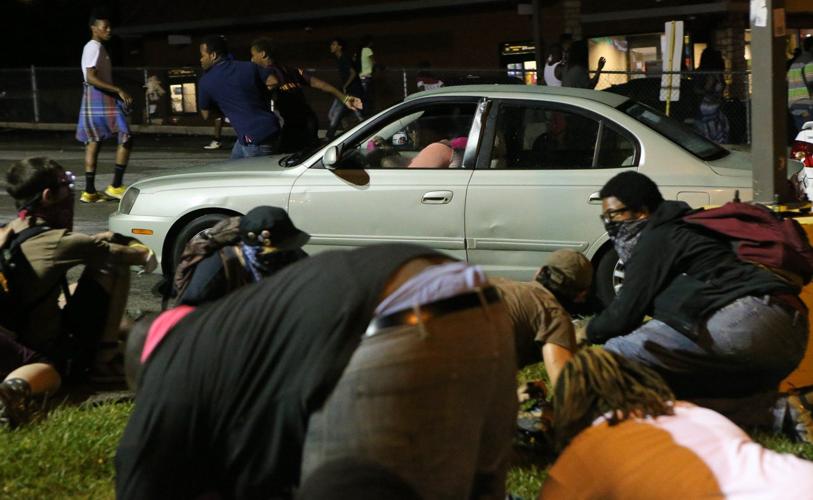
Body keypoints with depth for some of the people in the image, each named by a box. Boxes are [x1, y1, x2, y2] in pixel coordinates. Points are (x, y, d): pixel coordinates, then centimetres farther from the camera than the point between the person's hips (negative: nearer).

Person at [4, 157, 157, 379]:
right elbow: (115, 254, -8)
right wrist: (145, 255, 11)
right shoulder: (55, 241, -22)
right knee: (113, 268, -6)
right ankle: (103, 360, -1)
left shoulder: (11, 232, 2)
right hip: (57, 358, -9)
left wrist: (99, 240, 6)